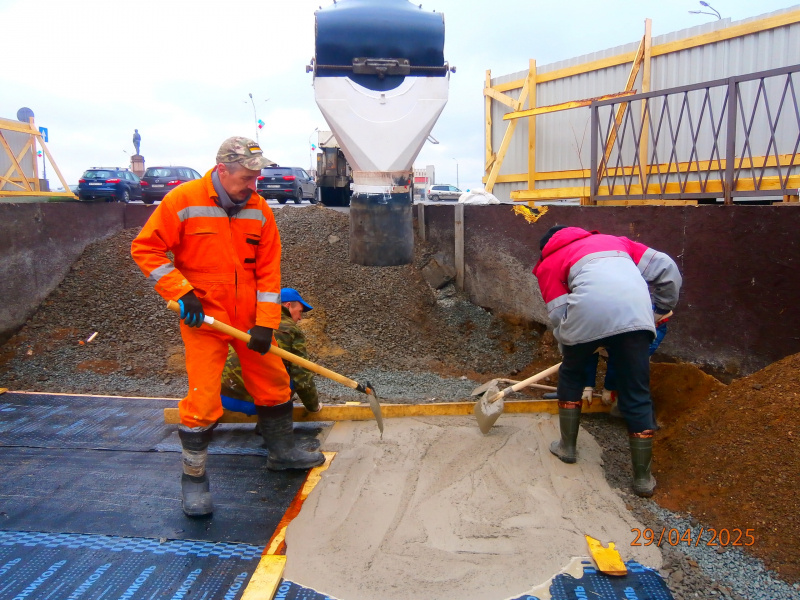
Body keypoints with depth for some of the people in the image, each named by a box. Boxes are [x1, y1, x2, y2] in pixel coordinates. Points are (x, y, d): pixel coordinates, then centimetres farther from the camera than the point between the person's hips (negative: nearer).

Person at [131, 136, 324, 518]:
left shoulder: (258, 209, 1)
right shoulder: (182, 201, -10)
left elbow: (268, 269, 1)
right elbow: (145, 249, -6)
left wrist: (265, 324, -6)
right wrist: (182, 293, -15)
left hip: (249, 317, 5)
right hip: (203, 316, -4)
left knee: (274, 382, 13)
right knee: (203, 399, -6)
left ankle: (281, 452, 34)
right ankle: (194, 478, 13)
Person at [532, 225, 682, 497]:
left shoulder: (549, 263, 26)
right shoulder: (612, 240, 36)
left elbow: (559, 316, 14)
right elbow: (666, 268, 27)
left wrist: (569, 349, 29)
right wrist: (661, 310, 37)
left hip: (588, 313, -2)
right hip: (635, 312, 2)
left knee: (571, 373, 26)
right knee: (637, 395, 13)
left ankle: (567, 446, 35)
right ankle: (643, 477, 20)